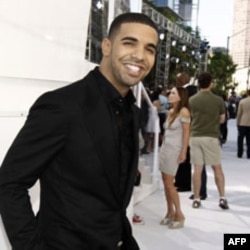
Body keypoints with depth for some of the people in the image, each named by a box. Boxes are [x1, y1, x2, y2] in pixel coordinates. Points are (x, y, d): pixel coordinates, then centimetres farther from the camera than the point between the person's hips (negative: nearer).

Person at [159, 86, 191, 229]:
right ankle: (170, 212, 17)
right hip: (165, 147, 7)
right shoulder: (171, 112, 12)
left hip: (174, 149, -7)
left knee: (169, 183, -5)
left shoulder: (184, 111, -9)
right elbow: (167, 131, 13)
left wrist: (184, 152, -15)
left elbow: (186, 133, -11)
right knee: (166, 182, 8)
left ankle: (179, 214, 8)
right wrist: (164, 146, 10)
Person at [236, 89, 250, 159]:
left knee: (240, 139, 10)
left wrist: (238, 122, 6)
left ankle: (240, 154, 9)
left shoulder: (242, 101, -4)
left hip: (243, 123, -1)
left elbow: (239, 113, -3)